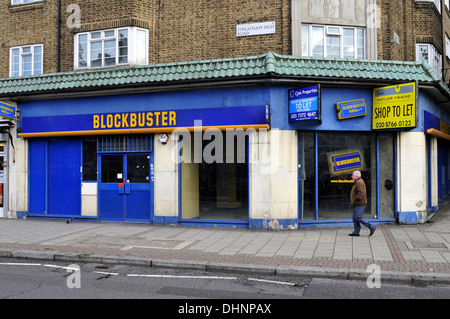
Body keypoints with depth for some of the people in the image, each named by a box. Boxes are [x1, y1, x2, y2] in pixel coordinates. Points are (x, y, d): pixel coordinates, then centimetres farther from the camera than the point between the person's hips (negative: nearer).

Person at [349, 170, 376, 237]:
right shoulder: (357, 182, 17)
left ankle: (371, 227, -4)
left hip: (359, 204, -11)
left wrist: (355, 199, -20)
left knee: (358, 218, -10)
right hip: (356, 204, 11)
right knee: (354, 218, 9)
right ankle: (356, 232, 11)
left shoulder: (359, 182, -17)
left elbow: (361, 193, -27)